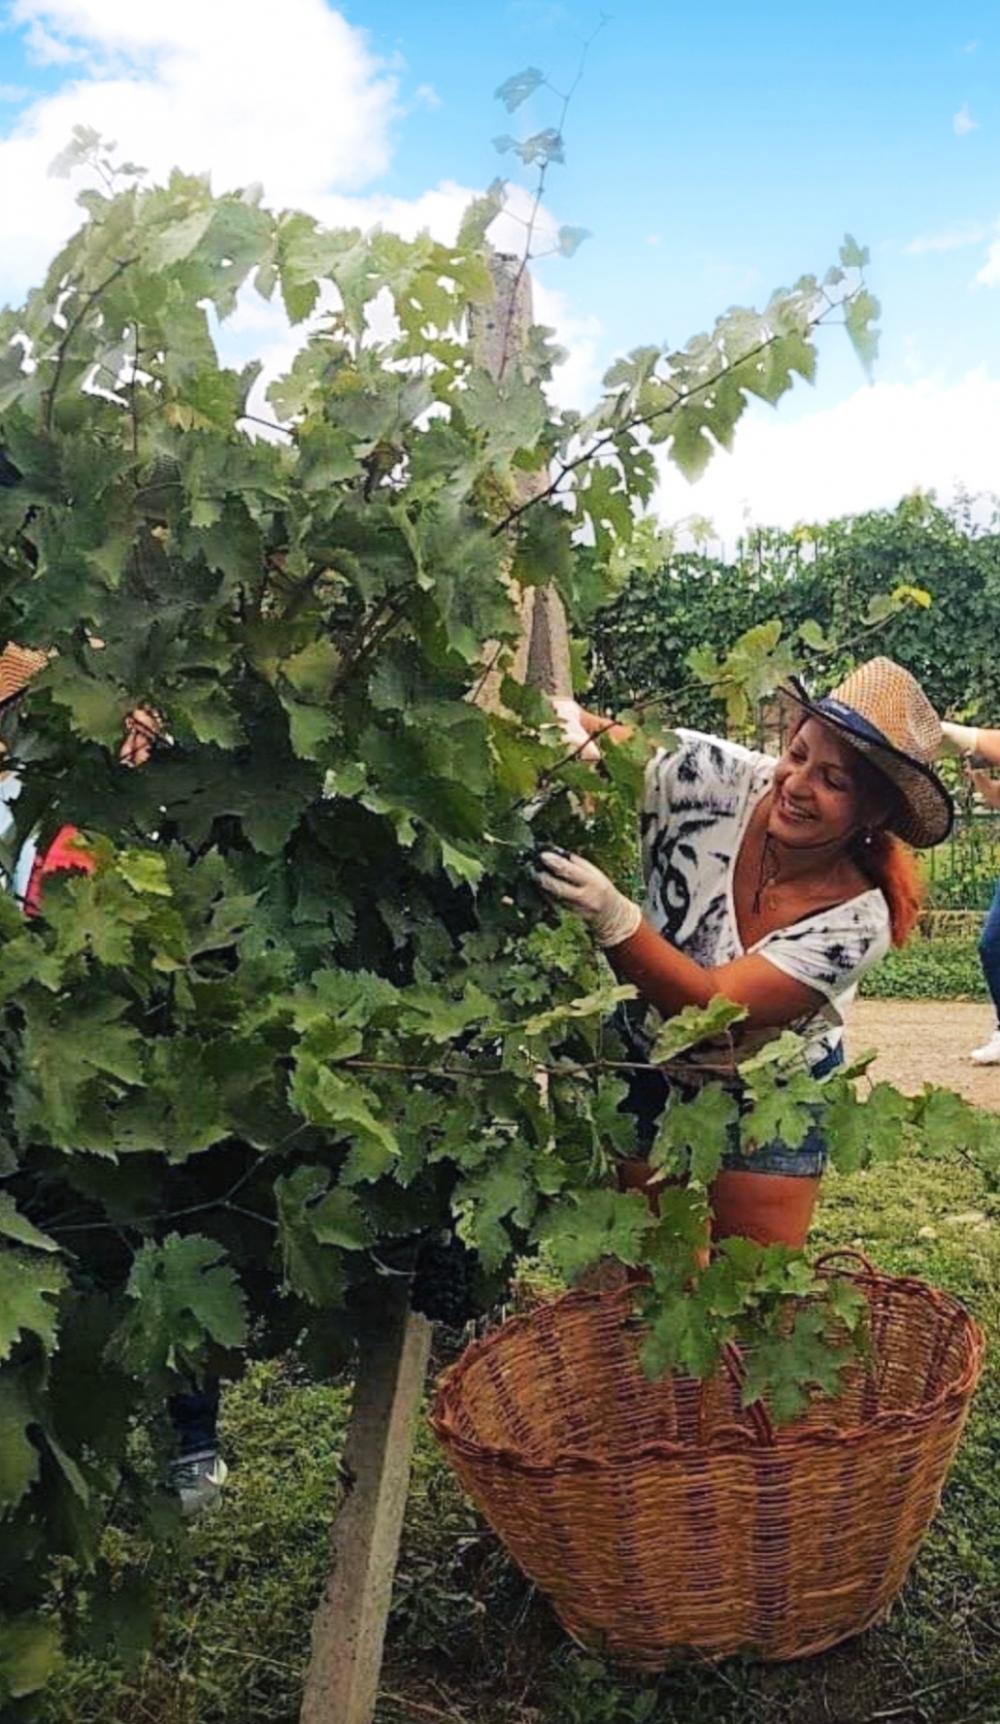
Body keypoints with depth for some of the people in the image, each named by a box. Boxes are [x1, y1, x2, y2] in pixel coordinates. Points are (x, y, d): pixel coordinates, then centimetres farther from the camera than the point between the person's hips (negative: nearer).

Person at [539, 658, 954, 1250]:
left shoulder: (856, 919, -27)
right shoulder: (719, 778, -23)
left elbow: (716, 1009, -37)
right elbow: (577, 729, -21)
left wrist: (615, 919, -52)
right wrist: (572, 726, -45)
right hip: (645, 1068, 2)